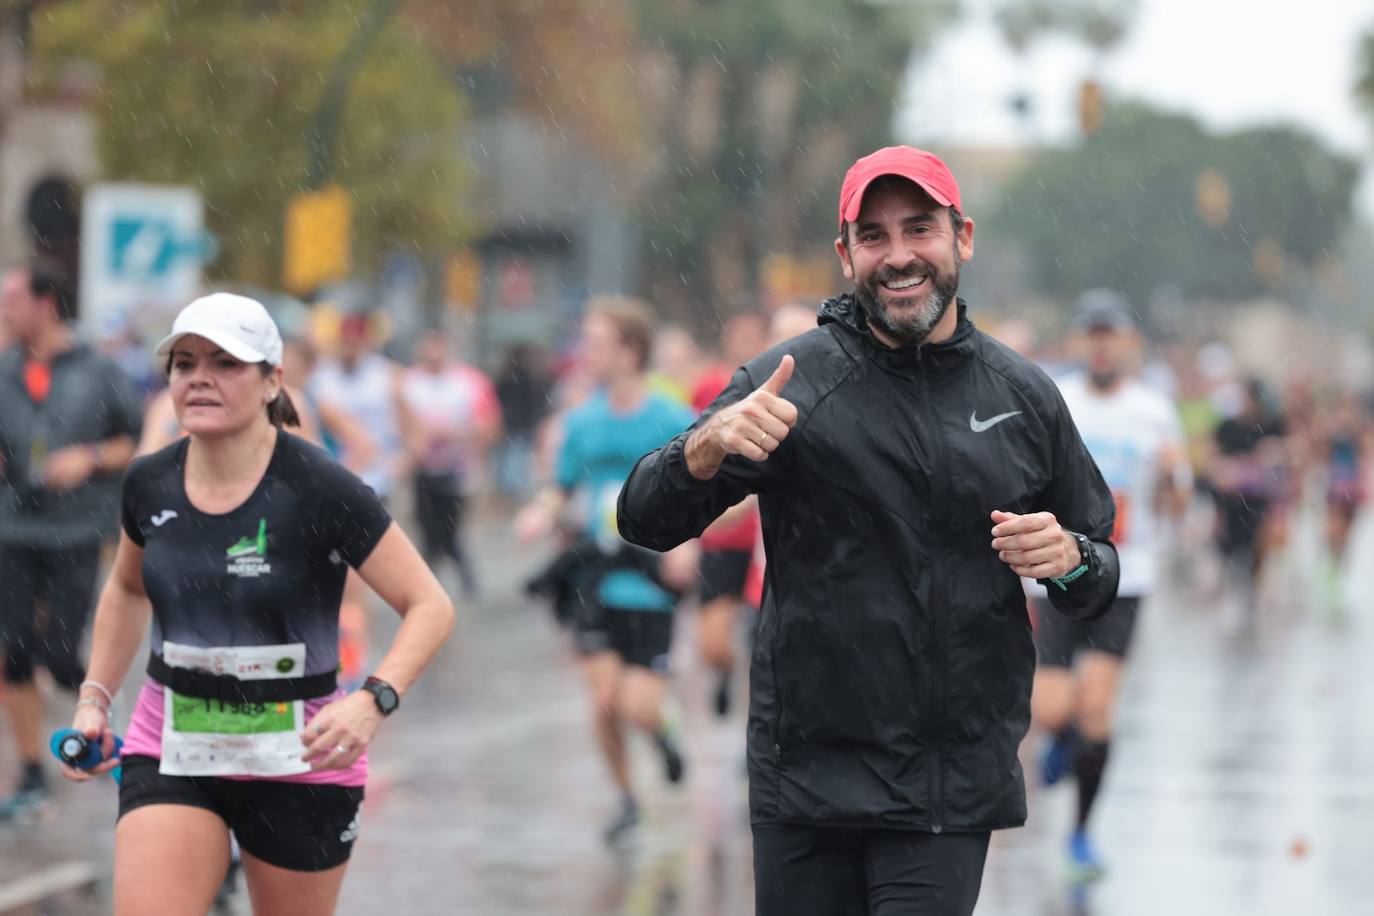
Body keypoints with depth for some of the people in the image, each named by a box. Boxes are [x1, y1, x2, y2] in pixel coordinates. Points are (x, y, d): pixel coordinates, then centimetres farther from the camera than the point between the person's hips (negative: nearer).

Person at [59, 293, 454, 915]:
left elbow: (430, 607, -15)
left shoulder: (318, 490, -17)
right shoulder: (149, 485, -1)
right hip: (169, 752, 3)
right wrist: (95, 699, 11)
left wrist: (372, 701, -31)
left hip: (299, 763, -3)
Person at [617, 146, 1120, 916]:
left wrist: (1070, 560, -8)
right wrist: (708, 446, -28)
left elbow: (1100, 579, 16)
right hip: (807, 772, -1)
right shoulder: (792, 380, -2)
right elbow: (647, 522, -8)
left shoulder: (1025, 397, 6)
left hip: (953, 787, 1)